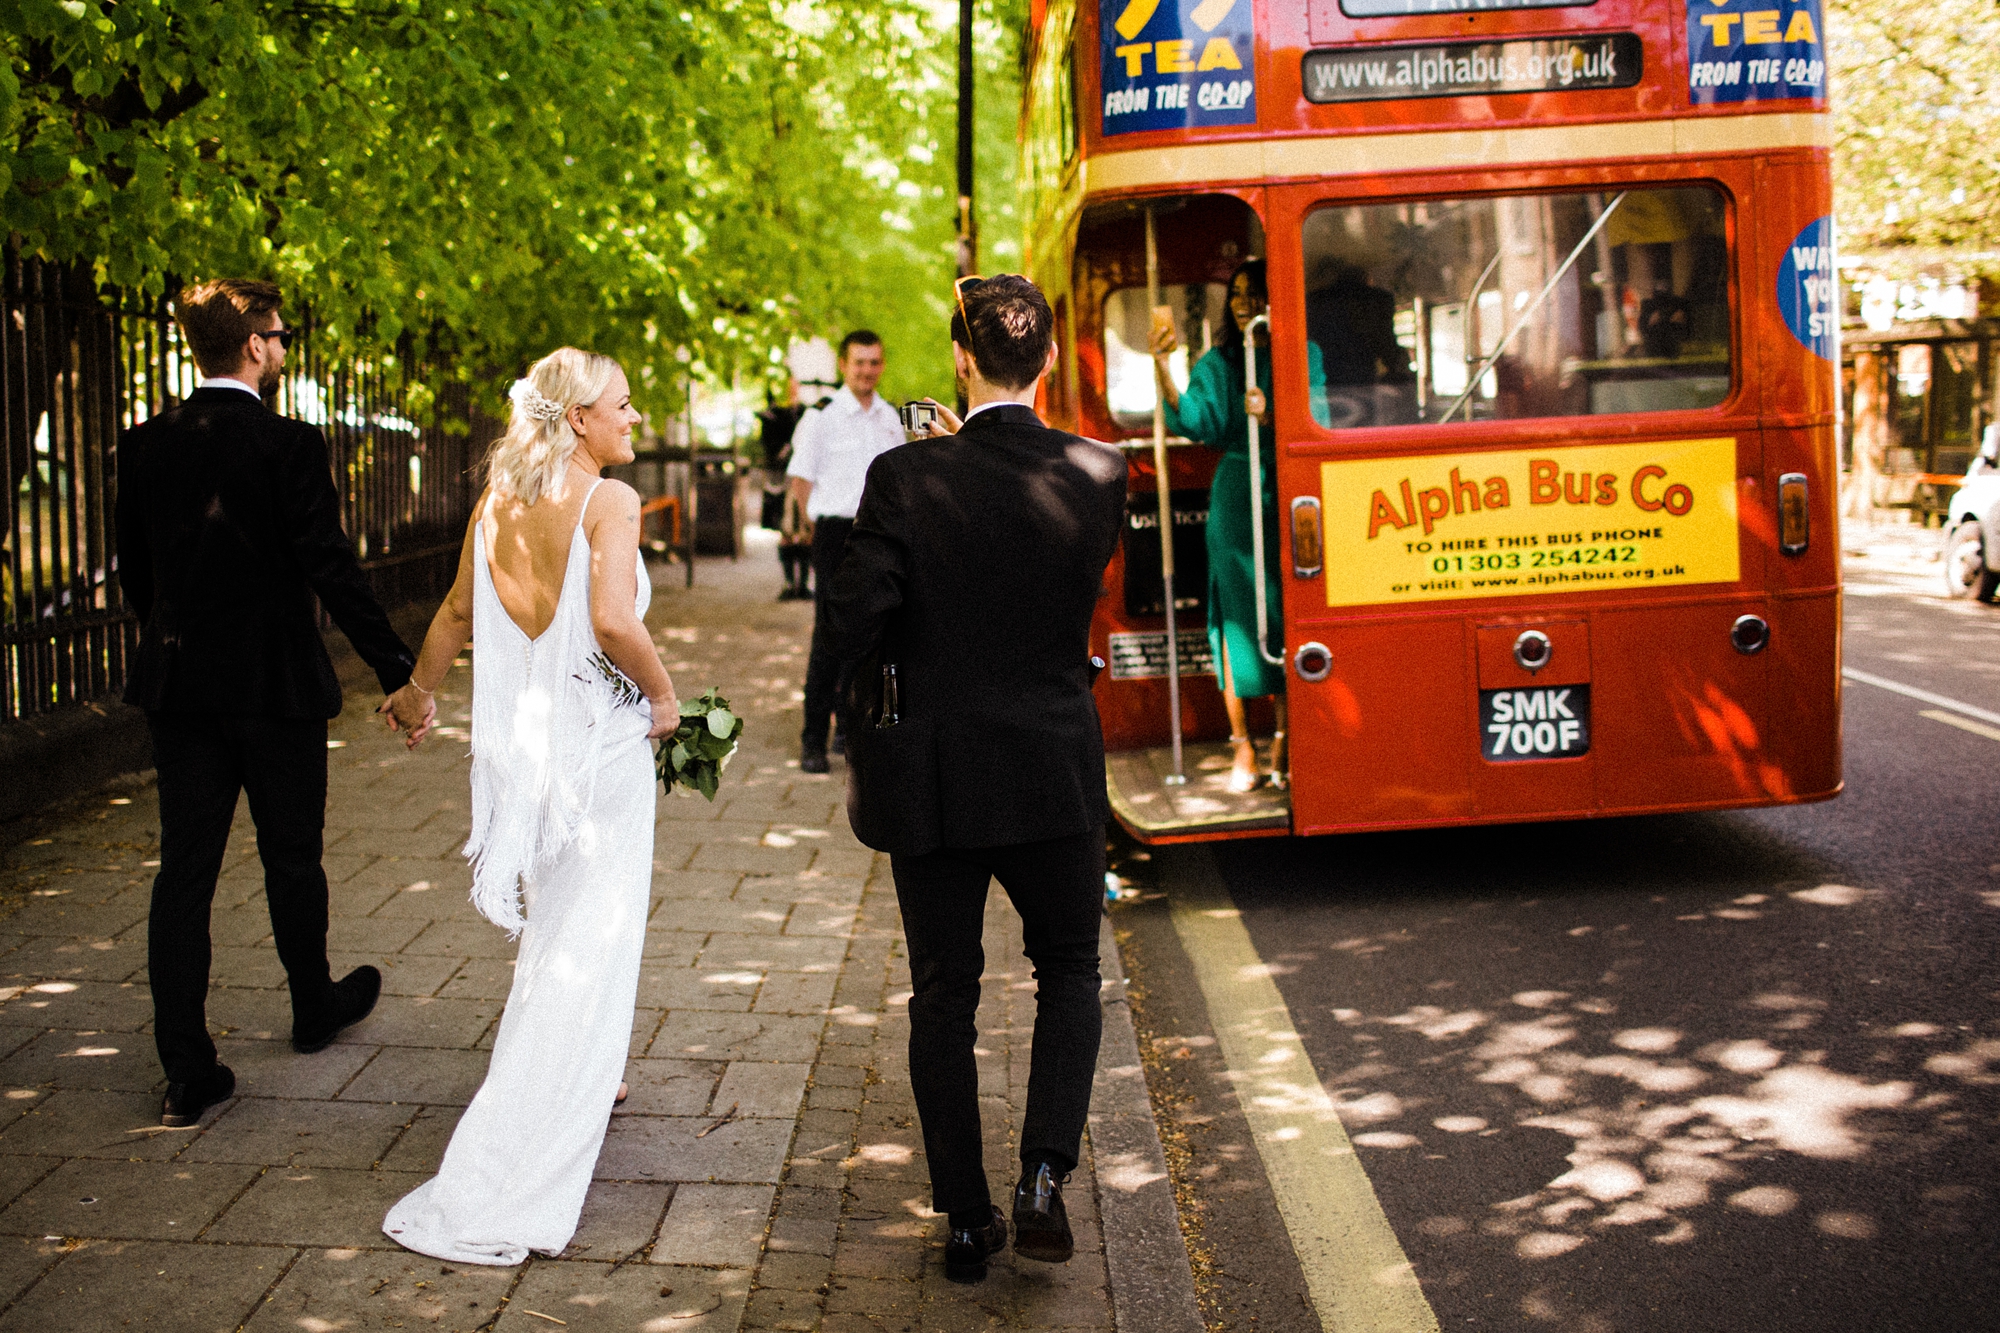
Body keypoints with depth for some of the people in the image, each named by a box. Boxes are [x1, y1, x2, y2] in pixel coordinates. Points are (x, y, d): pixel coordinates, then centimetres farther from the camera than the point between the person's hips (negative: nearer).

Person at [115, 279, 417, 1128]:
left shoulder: (145, 446, 1)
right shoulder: (290, 446, -14)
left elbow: (134, 570, 10)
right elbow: (333, 571, -17)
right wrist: (396, 674, -12)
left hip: (178, 685, 4)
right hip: (277, 686, -4)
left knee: (184, 871, 4)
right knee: (292, 860, 14)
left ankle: (187, 1072, 2)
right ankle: (315, 1010, 36)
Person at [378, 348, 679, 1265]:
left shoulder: (497, 501, 6)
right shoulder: (608, 500, -14)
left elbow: (458, 611, 18)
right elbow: (614, 619, -26)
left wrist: (420, 694, 33)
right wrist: (663, 695, -9)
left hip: (518, 736, 7)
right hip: (599, 741, -7)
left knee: (553, 921, 27)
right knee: (585, 950, -3)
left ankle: (577, 1090, 45)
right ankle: (491, 1196, -6)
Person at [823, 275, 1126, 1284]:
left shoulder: (906, 479, -14)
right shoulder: (1098, 475, -8)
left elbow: (850, 628, -13)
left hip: (931, 773, -1)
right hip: (1056, 770, 1)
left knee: (943, 997, 14)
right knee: (1068, 971, 21)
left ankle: (965, 1219, 22)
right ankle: (1044, 1176, 4)